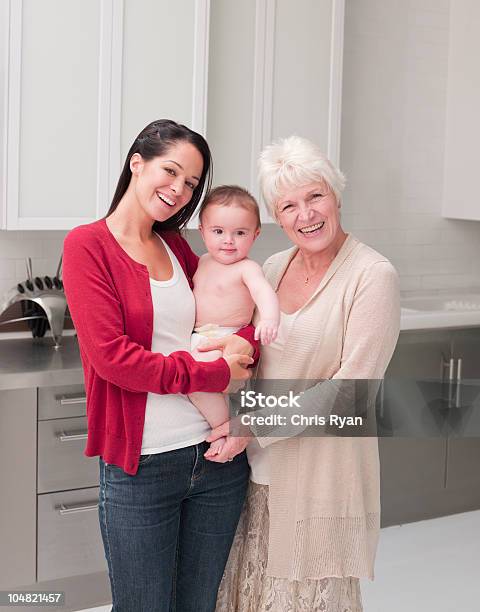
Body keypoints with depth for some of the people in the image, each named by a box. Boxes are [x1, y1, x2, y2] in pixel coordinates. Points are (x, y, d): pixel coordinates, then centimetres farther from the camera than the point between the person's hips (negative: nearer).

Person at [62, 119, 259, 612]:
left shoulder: (176, 246, 10)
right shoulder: (87, 245, -7)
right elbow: (111, 356, -16)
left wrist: (244, 343, -12)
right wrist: (215, 373, -14)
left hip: (217, 456, 6)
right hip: (140, 468, -5)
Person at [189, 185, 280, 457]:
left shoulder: (247, 268, -11)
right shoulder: (202, 262, 14)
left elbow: (264, 291, -31)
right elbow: (189, 289, 33)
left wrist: (269, 318, -51)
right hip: (197, 338, 9)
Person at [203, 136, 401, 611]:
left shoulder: (372, 277, -13)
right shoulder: (273, 268, 7)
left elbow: (350, 387, -17)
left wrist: (254, 427, -16)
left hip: (323, 471, -6)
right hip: (261, 466, 6)